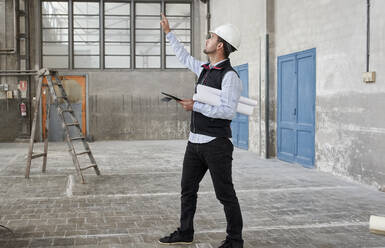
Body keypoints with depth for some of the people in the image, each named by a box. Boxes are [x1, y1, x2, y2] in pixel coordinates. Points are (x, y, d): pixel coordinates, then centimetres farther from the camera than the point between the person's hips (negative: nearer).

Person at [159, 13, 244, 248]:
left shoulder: (230, 76, -15)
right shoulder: (205, 69, 10)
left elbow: (229, 112, -24)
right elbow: (185, 58, 29)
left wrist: (196, 106, -19)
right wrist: (169, 32, 33)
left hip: (216, 144, -9)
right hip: (195, 141, 9)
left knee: (225, 194, 1)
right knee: (188, 189, 15)